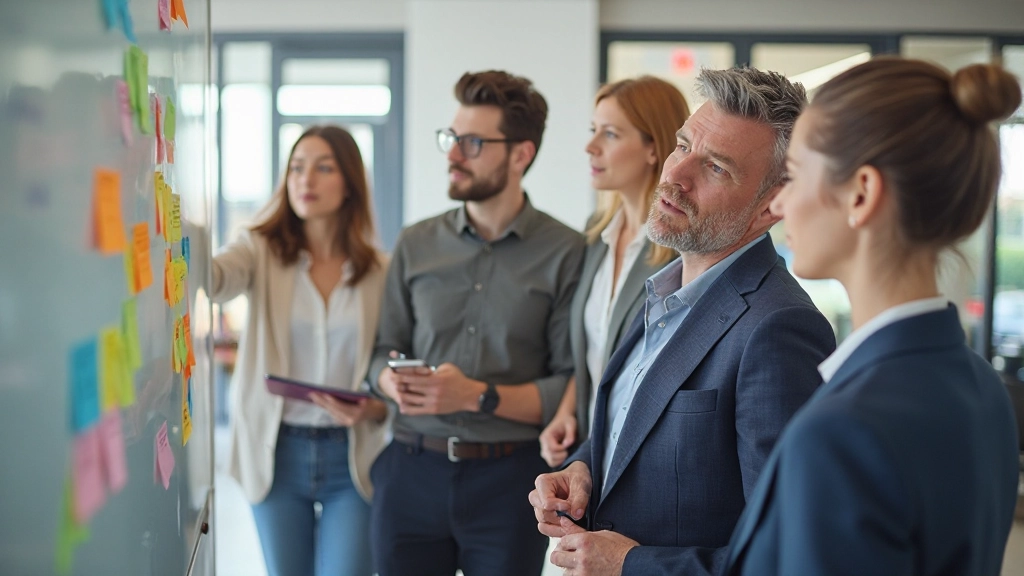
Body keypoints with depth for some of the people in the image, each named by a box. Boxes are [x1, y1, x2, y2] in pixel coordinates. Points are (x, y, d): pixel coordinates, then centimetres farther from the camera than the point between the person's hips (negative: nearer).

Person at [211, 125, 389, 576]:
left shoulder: (381, 273, -1)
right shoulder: (262, 252, -2)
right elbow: (215, 277, -25)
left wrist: (376, 409, -18)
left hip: (352, 456, 0)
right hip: (276, 452, 1)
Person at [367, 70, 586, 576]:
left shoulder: (565, 253, -4)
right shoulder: (416, 245, 9)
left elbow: (572, 387, -9)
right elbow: (384, 351, 13)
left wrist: (480, 396, -17)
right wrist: (393, 383, -9)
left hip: (509, 478, -3)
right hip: (411, 471, 3)